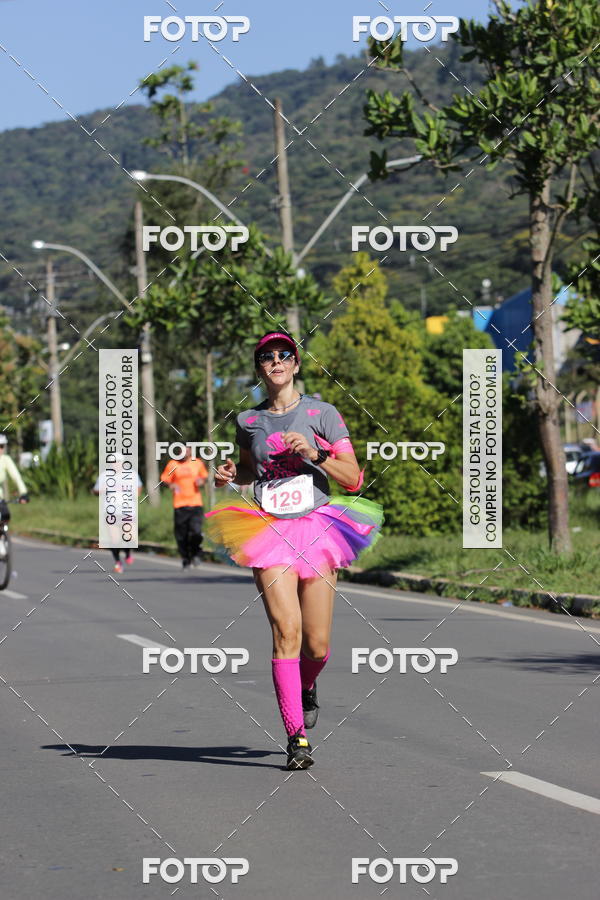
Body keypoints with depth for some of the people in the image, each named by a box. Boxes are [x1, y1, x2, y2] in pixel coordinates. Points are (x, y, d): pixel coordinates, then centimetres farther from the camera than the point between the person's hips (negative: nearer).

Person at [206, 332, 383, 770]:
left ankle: (306, 687, 36)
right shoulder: (248, 421, 11)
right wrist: (231, 474, 8)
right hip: (269, 530, 0)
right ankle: (296, 735, -13)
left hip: (316, 528, 0)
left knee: (317, 644, 0)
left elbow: (353, 478, 1)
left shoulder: (322, 413, 3)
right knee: (287, 630, -16)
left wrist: (314, 454, -13)